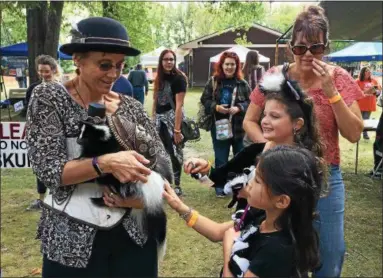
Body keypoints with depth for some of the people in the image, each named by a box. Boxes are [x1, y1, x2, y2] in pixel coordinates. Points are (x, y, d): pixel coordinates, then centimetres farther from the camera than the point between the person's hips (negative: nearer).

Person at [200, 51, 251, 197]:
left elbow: (250, 102, -2)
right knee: (220, 159, 9)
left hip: (239, 127, 0)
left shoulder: (242, 83, -2)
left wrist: (239, 108, -19)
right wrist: (215, 107, -16)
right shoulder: (213, 81, 0)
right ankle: (220, 187, 22)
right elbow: (204, 100, 1)